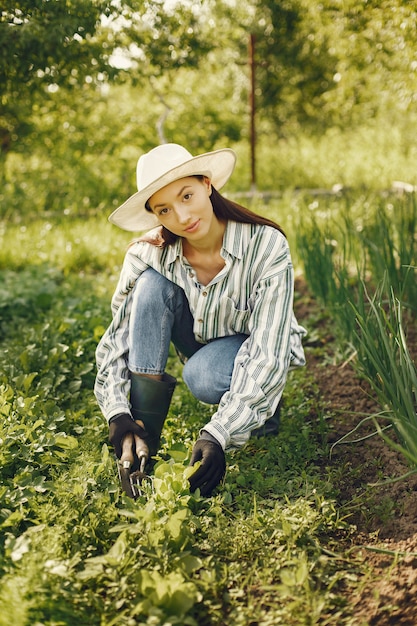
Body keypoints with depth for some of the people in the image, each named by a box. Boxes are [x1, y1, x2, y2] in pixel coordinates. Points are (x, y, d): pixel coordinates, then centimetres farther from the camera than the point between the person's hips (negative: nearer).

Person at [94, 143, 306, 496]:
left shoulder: (266, 246, -31)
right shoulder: (150, 254, -21)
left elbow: (269, 354, -34)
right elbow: (117, 338, -16)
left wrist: (218, 436, -43)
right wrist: (117, 412, -32)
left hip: (254, 345, -3)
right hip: (198, 336, 4)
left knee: (202, 377, -36)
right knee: (152, 283, -26)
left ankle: (266, 405, 0)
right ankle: (144, 432, -21)